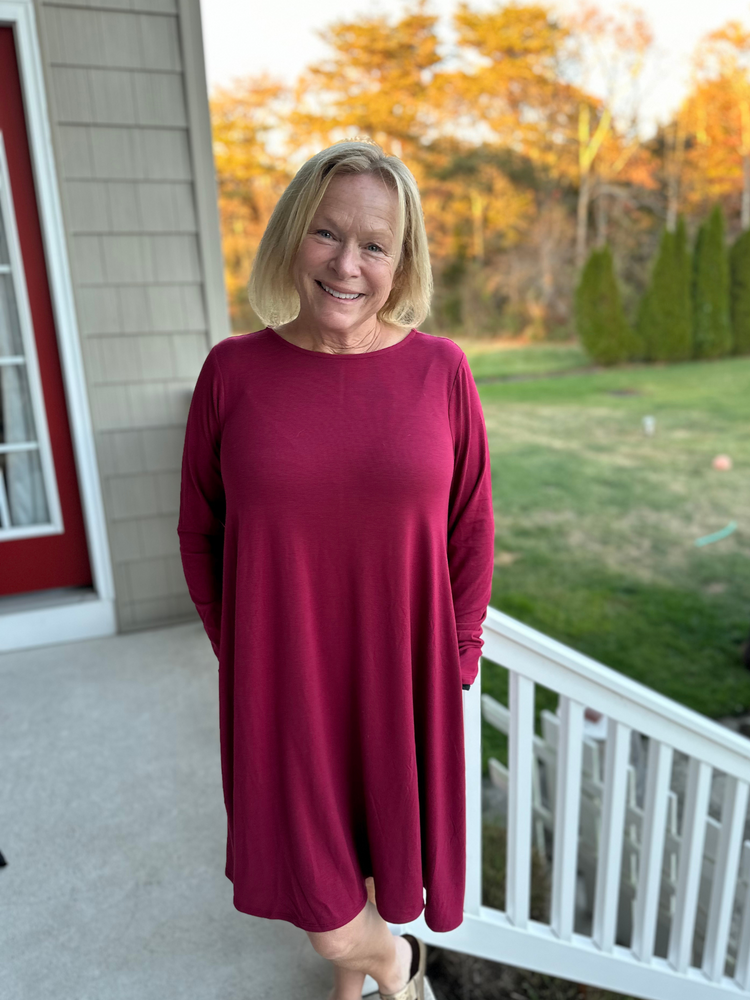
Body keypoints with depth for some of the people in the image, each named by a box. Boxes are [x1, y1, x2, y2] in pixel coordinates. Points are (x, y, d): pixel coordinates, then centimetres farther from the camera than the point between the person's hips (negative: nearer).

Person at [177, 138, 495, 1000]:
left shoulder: (440, 370, -7)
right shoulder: (233, 371, -7)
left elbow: (471, 530, 0)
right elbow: (199, 530, 1)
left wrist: (457, 658, 0)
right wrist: (239, 655, 1)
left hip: (402, 673, 1)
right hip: (283, 681, 0)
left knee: (387, 843, 21)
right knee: (317, 897, 12)